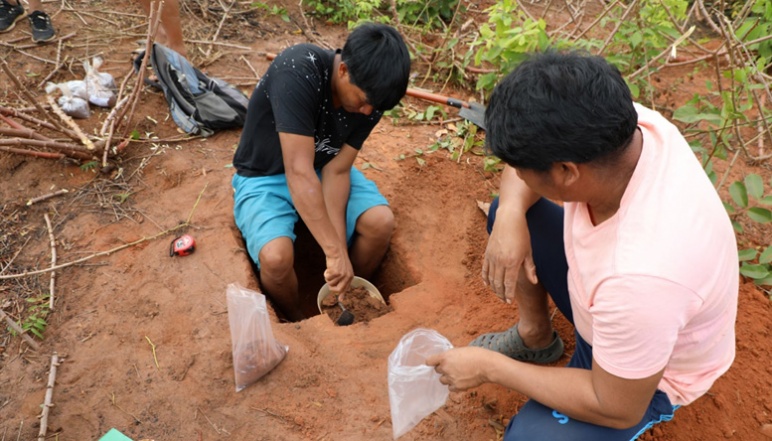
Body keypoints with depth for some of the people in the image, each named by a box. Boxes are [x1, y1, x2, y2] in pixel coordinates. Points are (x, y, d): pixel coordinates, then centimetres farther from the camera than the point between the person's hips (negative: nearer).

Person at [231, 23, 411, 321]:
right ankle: (297, 322, 3)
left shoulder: (370, 96, -15)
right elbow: (299, 172, -38)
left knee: (381, 222, -18)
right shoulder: (298, 71, -34)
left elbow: (336, 170, -15)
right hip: (266, 176, -4)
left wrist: (339, 249, -25)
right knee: (276, 256, -30)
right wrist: (335, 252, -38)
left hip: (321, 167, 5)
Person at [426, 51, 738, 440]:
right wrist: (510, 215, -25)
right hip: (609, 299, 6)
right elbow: (534, 146, -5)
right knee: (509, 213, 1)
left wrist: (490, 367, -21)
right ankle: (535, 337, 19)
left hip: (643, 372, -6)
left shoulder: (642, 275, -44)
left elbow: (617, 409, -28)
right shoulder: (619, 123, -27)